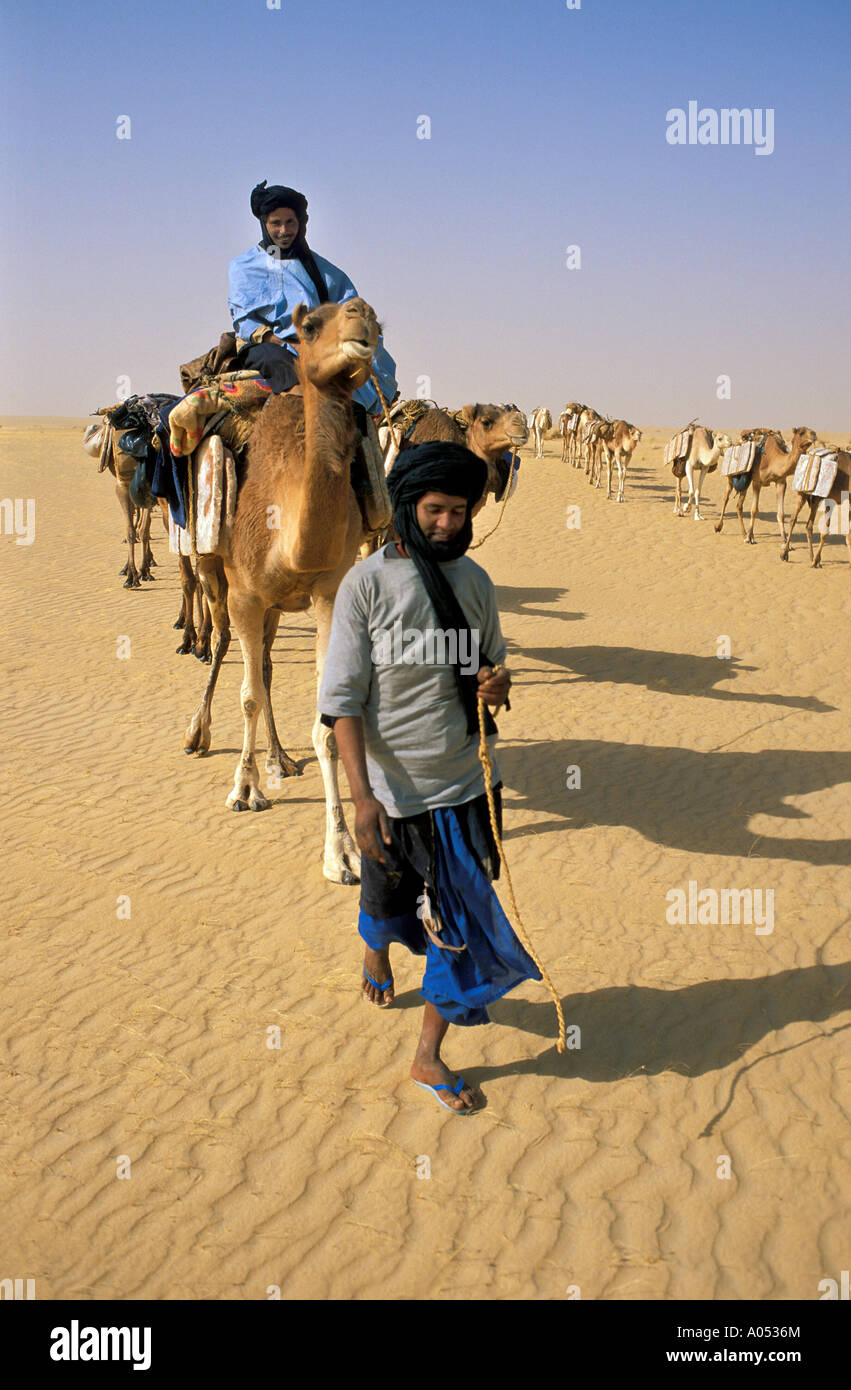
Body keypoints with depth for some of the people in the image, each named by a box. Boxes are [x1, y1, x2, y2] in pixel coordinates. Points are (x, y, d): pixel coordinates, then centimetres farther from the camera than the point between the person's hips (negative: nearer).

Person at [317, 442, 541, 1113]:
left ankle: (429, 1057, 19)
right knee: (389, 901, 17)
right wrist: (362, 794, -19)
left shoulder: (476, 581, 3)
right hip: (394, 788, -3)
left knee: (462, 918, 3)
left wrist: (496, 688, -10)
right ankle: (377, 950, 55)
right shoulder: (367, 583, -11)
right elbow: (343, 697, -12)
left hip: (465, 786, 3)